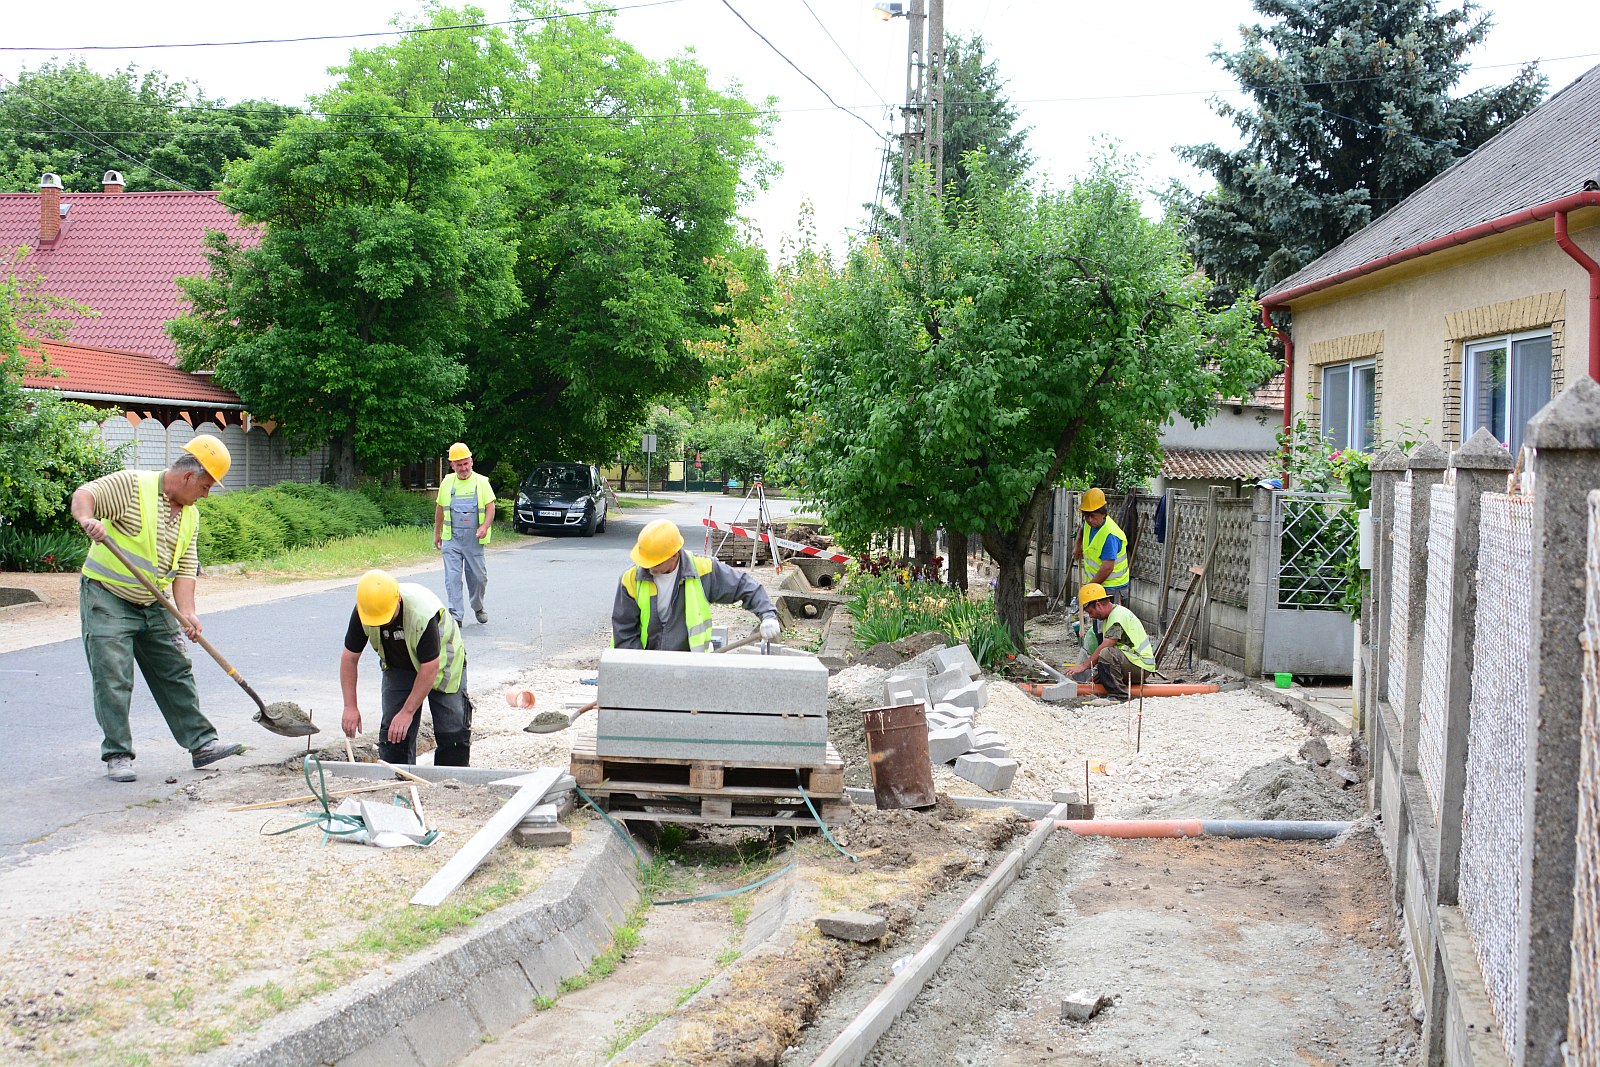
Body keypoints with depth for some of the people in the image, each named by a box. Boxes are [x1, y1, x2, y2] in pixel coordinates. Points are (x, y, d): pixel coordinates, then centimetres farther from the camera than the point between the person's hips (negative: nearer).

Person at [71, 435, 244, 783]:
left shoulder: (190, 515, 8)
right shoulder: (132, 485, -11)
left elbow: (185, 568, 3)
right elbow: (84, 494, -21)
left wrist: (187, 613, -12)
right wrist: (88, 519, -44)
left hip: (153, 605, 7)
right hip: (107, 600, -7)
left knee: (177, 674, 8)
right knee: (113, 680, -7)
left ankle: (201, 743, 14)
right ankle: (117, 756, 1)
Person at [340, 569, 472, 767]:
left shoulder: (423, 614, -39)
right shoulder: (362, 612, -24)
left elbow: (429, 669, -32)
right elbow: (349, 658, -12)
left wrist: (407, 712, -28)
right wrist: (350, 706, -16)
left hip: (441, 664, -4)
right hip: (398, 667, 4)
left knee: (453, 733, -10)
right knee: (392, 732, -6)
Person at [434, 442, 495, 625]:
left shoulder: (481, 482, 2)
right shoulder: (447, 483, 8)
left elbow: (490, 507, -2)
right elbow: (440, 508, 18)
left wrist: (485, 527, -18)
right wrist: (437, 533, 20)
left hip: (474, 539, -1)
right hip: (451, 539, 1)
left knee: (478, 576, 6)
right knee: (452, 577, -6)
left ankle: (478, 607, 32)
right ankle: (455, 616, -5)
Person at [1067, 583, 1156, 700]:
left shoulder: (1118, 616, -18)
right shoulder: (1110, 615, 14)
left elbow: (1104, 647, -23)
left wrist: (1084, 666, -19)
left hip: (1141, 667, -10)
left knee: (1106, 653, -33)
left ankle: (1118, 695, -25)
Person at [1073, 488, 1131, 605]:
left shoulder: (1109, 535, -26)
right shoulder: (1090, 523, 2)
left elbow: (1107, 568, -28)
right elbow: (1083, 529, 31)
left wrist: (1089, 586, -20)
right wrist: (1077, 545, 15)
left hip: (1111, 587, -9)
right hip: (1094, 583, 9)